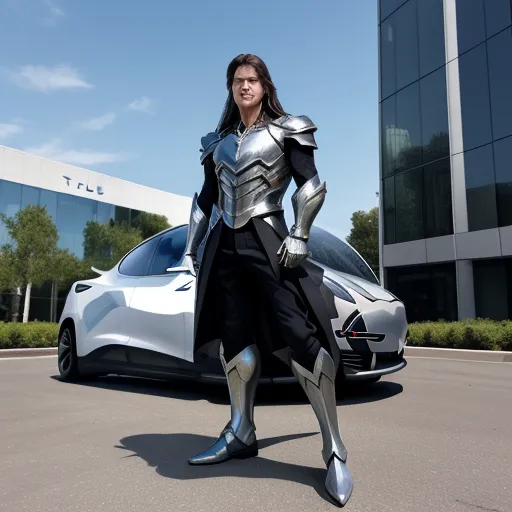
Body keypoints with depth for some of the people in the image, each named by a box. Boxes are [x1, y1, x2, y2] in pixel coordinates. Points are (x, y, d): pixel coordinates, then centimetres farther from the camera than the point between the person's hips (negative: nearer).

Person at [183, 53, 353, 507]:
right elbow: (205, 200, 20)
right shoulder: (219, 142, 20)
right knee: (236, 338, 8)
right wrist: (191, 248, 15)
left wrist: (299, 235, -17)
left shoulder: (285, 130, 6)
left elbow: (312, 186, -4)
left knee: (300, 337, -13)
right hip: (224, 245, 5)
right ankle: (241, 434, 22)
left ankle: (335, 451, -4)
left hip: (266, 240, -5)